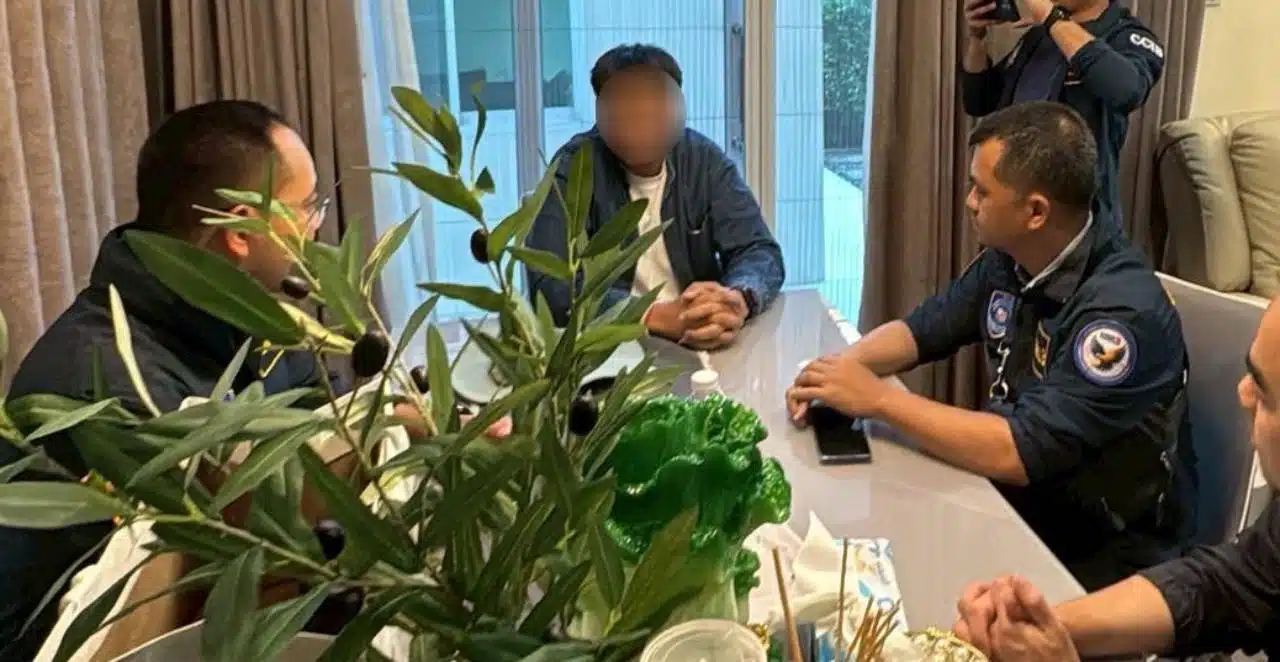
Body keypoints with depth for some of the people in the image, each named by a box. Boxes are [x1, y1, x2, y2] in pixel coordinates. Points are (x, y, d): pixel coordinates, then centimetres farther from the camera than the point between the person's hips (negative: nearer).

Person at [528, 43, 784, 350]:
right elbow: (551, 285, -20)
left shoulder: (705, 160, 0)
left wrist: (739, 299, -28)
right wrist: (659, 316, -33)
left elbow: (761, 252, -5)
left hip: (702, 345, 2)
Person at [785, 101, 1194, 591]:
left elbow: (1019, 452, -32)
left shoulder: (1121, 309, -28)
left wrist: (878, 398, -27)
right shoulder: (1007, 260, -4)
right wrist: (843, 367, -11)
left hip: (1105, 552, -6)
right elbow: (923, 329, 9)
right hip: (1022, 502, 7)